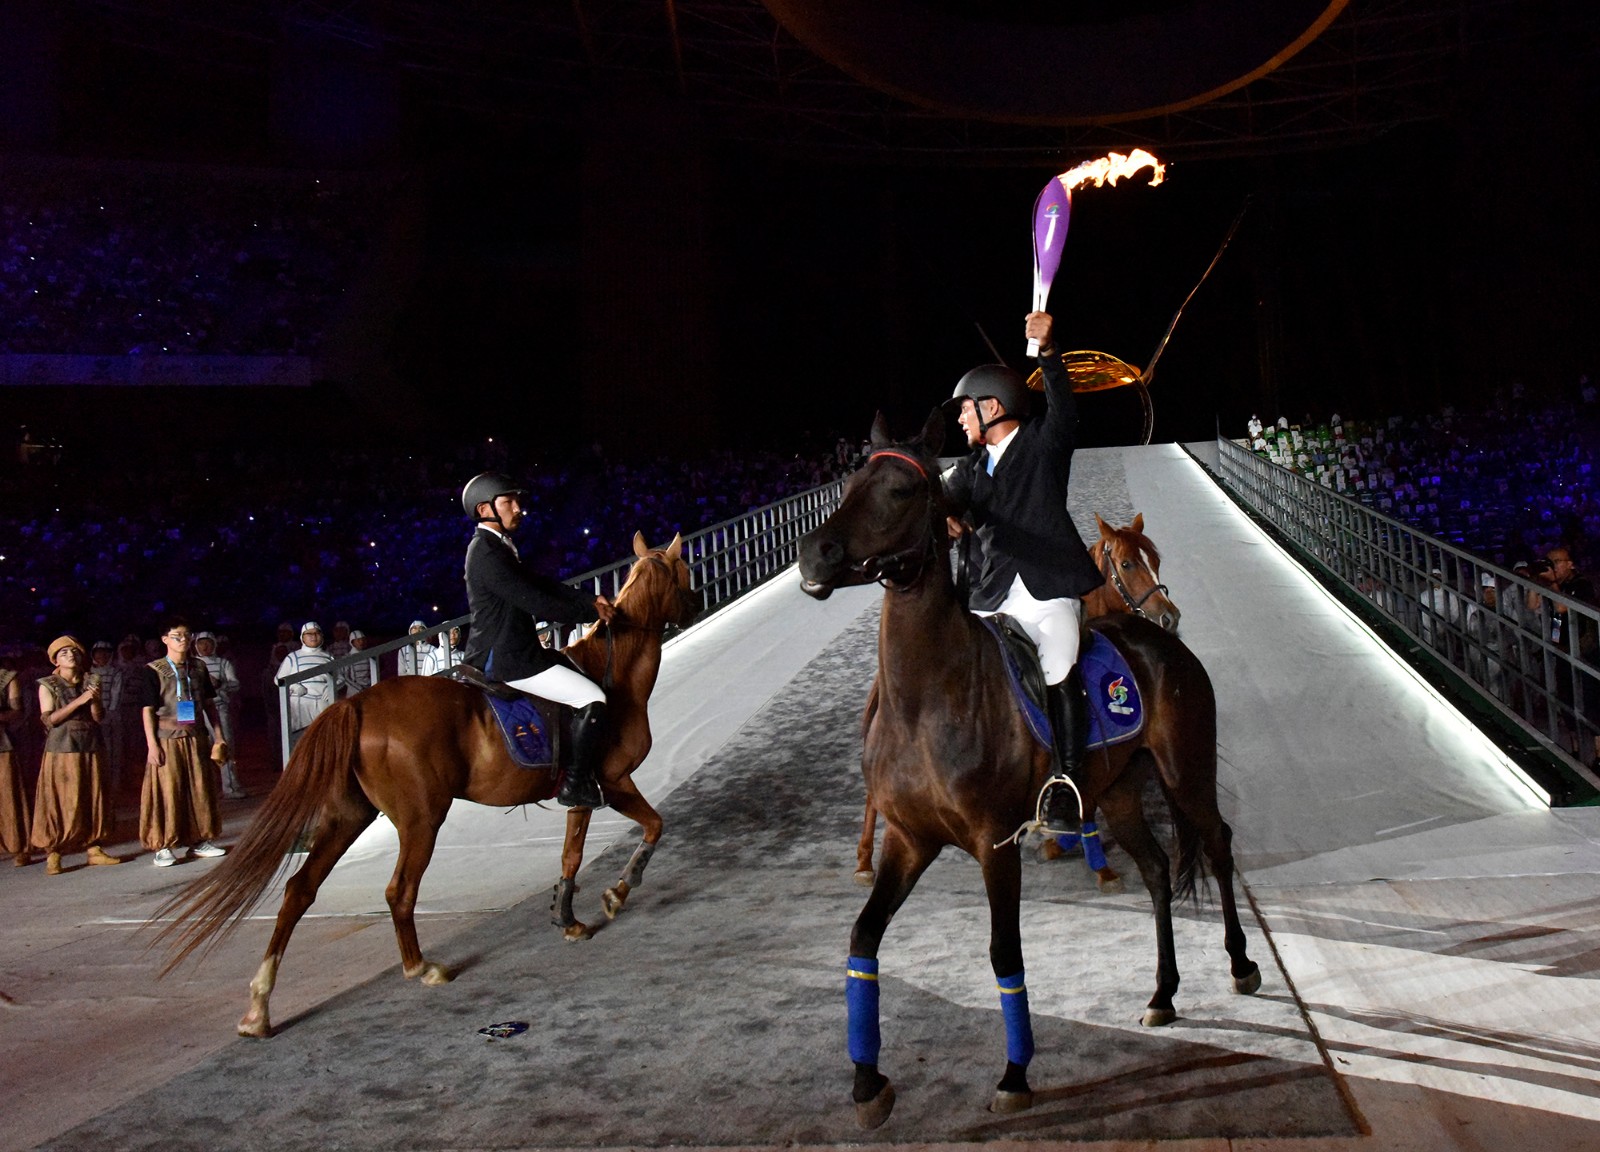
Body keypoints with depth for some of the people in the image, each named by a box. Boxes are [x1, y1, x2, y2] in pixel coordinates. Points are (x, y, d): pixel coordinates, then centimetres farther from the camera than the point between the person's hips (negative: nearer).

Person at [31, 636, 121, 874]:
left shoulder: (91, 682, 10)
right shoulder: (48, 685, 1)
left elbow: (99, 717, 5)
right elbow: (49, 719, -8)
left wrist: (94, 700, -14)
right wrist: (79, 701, -15)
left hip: (91, 749, 4)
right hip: (61, 750, -3)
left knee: (93, 799, 5)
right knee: (60, 802, -4)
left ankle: (94, 848, 11)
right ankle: (53, 854, 0)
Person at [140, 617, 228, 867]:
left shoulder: (198, 668, 10)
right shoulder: (154, 670, -2)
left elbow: (209, 704, 14)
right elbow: (148, 710, -5)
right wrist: (152, 745, -11)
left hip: (197, 738, 4)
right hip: (168, 740, -4)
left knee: (201, 789, 6)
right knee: (168, 792, -3)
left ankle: (202, 839, 17)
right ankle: (166, 846, 2)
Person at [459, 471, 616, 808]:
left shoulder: (498, 548, 15)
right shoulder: (487, 554, -18)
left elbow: (544, 585, 12)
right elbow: (536, 603, -22)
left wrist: (590, 600, -1)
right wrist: (591, 612, -14)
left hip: (510, 650, 11)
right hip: (505, 660, -11)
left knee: (579, 668, 24)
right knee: (592, 699, -14)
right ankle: (576, 785, -7)